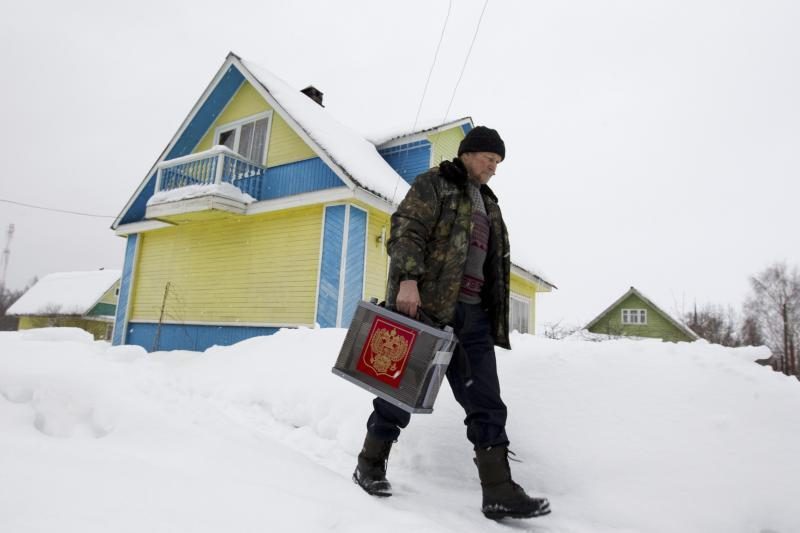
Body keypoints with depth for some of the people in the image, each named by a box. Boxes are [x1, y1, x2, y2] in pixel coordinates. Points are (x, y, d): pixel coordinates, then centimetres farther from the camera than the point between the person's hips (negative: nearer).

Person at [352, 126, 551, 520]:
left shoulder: (488, 203, 26)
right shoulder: (433, 183, 4)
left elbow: (496, 262, 27)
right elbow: (406, 229, -10)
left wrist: (495, 315, 20)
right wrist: (408, 278, -25)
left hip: (472, 312, 7)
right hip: (425, 303, -7)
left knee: (485, 400, 1)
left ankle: (499, 492, 6)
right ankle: (370, 464, 22)